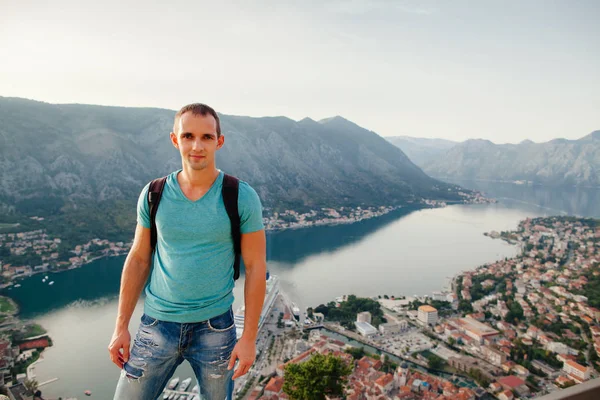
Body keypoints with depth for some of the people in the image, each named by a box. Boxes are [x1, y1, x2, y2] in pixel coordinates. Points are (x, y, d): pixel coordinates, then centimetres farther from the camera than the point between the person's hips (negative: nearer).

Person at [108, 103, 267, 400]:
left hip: (215, 327, -1)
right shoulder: (154, 194, -4)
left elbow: (255, 267, -8)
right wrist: (121, 327, 4)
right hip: (157, 323, 2)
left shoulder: (242, 198, -12)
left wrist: (249, 338, -8)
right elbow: (138, 259, 4)